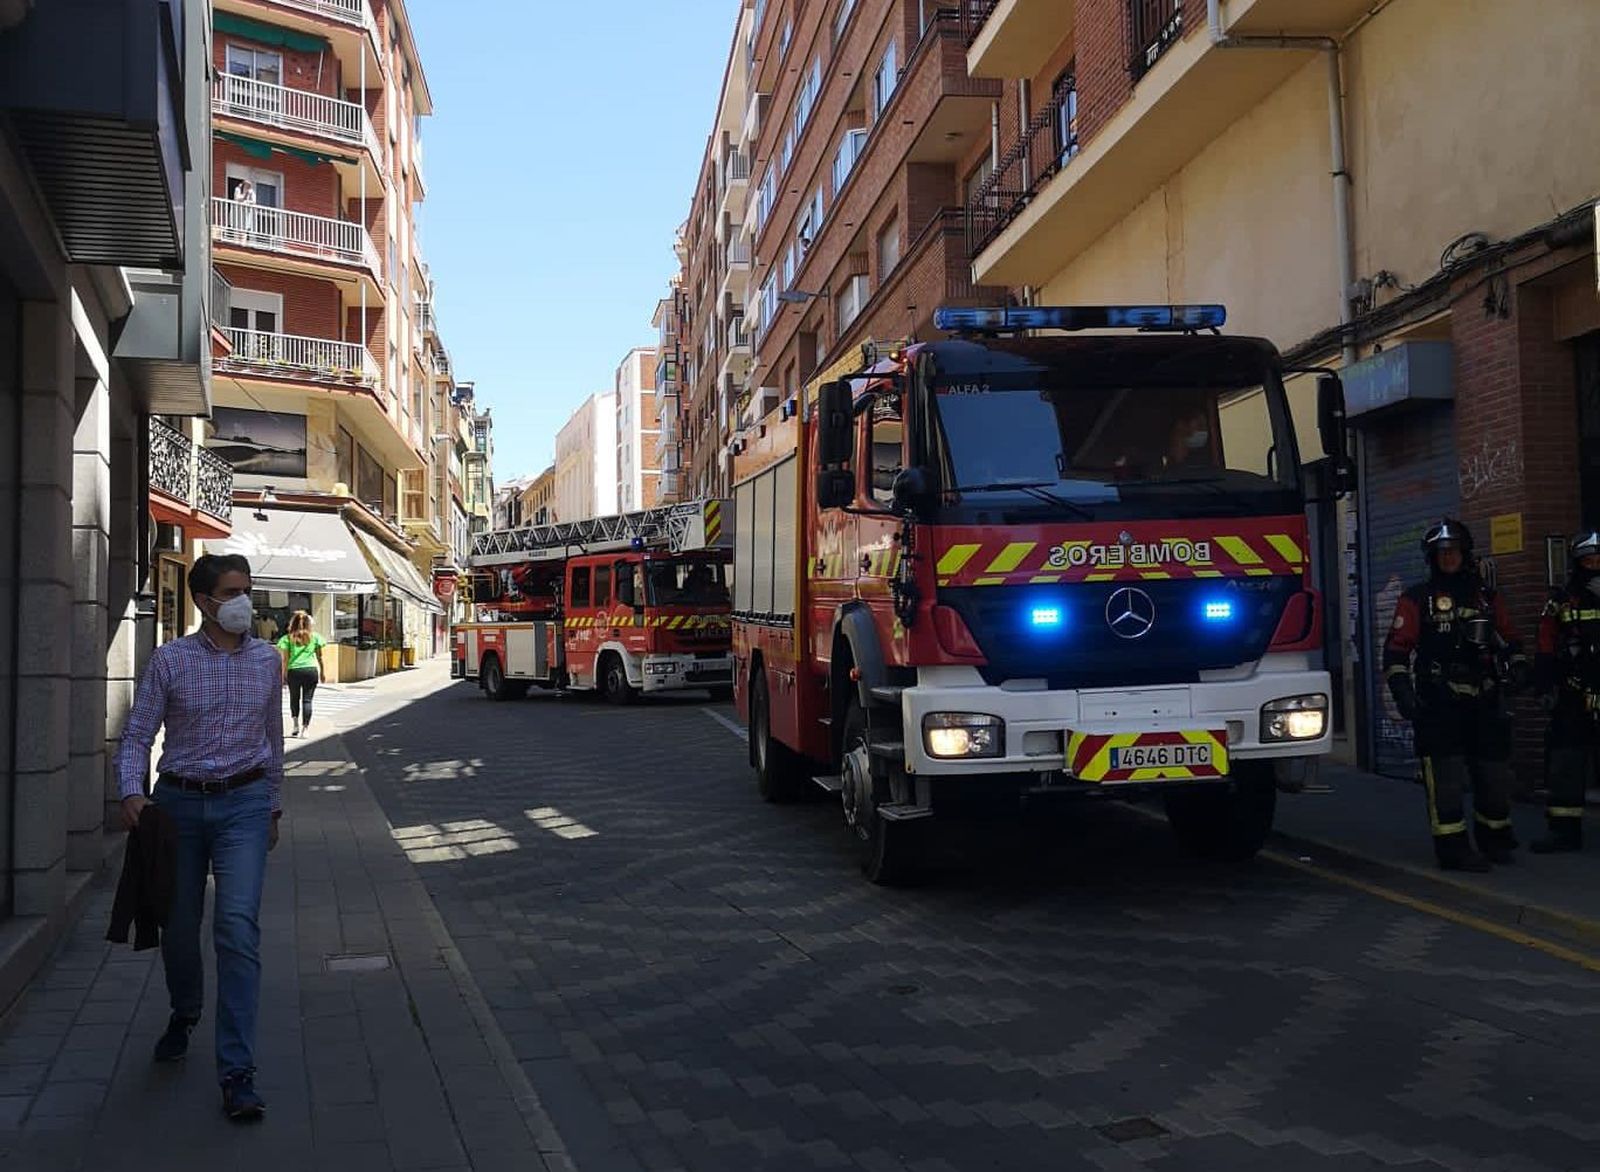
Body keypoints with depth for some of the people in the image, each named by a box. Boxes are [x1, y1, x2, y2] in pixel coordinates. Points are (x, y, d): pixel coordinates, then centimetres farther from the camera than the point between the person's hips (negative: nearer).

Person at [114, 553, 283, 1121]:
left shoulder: (267, 660, 3)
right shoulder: (170, 660, -3)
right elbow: (137, 735, -2)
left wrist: (273, 807, 17)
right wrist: (132, 792, -18)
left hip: (244, 803, 0)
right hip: (179, 802, 0)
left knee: (238, 924, -13)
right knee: (179, 925, 13)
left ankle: (237, 1072, -10)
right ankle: (184, 1015, 46)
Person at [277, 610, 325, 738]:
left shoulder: (288, 638, 2)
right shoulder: (315, 637, 6)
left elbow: (285, 659, -2)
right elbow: (319, 657, 8)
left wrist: (283, 675, 3)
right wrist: (322, 673, 16)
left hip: (294, 671, 0)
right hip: (311, 670, 1)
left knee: (294, 698, 16)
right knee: (307, 700, 3)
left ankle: (296, 725, 10)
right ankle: (305, 728, -2)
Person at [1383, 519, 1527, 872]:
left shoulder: (1487, 596, 15)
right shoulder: (1417, 599, 2)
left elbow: (1509, 640, 24)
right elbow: (1396, 649, -3)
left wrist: (1517, 667, 6)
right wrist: (1401, 690, -12)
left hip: (1484, 702, 5)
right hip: (1438, 706, -4)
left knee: (1494, 773, 10)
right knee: (1445, 777, -7)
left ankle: (1495, 839, 27)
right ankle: (1453, 848, -3)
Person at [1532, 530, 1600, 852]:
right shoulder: (1562, 604, 2)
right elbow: (1546, 652, 2)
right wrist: (1547, 687, -3)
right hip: (1574, 700, -1)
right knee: (1566, 765, 0)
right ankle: (1564, 830, 6)